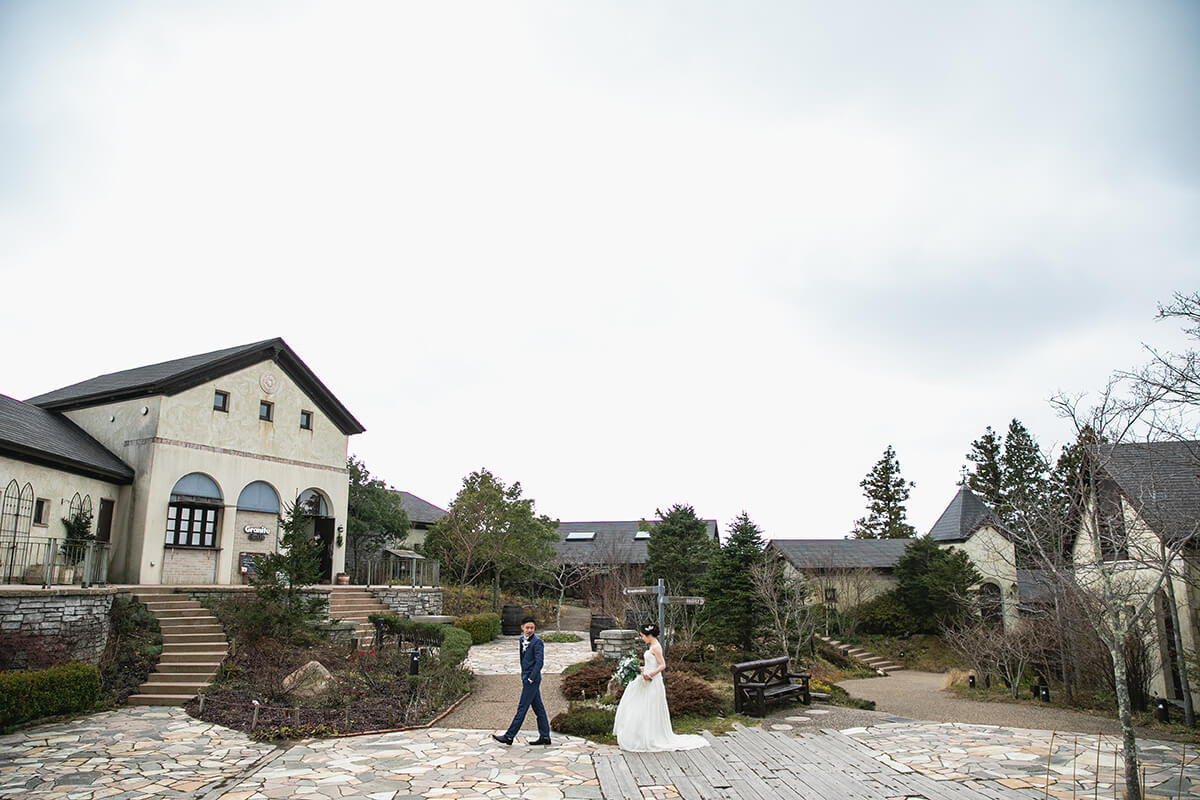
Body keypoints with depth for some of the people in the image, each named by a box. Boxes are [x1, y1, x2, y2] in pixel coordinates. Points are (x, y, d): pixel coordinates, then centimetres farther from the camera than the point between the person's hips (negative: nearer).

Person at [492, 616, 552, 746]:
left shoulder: (537, 642, -14)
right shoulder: (521, 640, 11)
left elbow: (539, 662, -17)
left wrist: (531, 679, -16)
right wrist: (523, 678, 15)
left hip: (532, 679, -8)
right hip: (526, 678, 8)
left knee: (522, 708, -3)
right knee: (538, 708, 12)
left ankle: (509, 736, 2)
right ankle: (545, 737, 17)